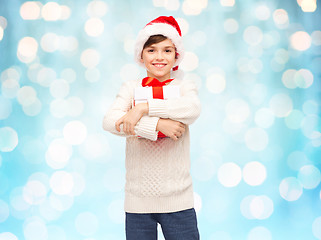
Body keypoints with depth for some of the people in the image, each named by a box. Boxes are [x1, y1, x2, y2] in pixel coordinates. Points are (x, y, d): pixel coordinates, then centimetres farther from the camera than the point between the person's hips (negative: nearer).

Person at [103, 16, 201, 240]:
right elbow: (109, 121, -13)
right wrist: (157, 125, -22)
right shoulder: (131, 88, 6)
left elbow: (193, 109, -19)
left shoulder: (184, 86, 5)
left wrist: (143, 107, -22)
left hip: (178, 199, 0)